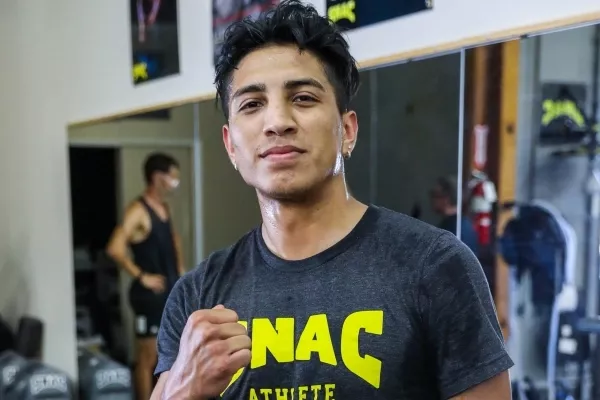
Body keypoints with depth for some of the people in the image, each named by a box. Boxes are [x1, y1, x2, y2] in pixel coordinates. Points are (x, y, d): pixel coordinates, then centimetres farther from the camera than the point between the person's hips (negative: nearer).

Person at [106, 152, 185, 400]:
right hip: (151, 294, -8)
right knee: (148, 358, 0)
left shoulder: (164, 208, 11)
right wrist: (141, 276, -19)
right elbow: (115, 248, -27)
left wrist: (180, 269, 18)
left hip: (173, 291, 8)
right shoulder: (138, 210, -15)